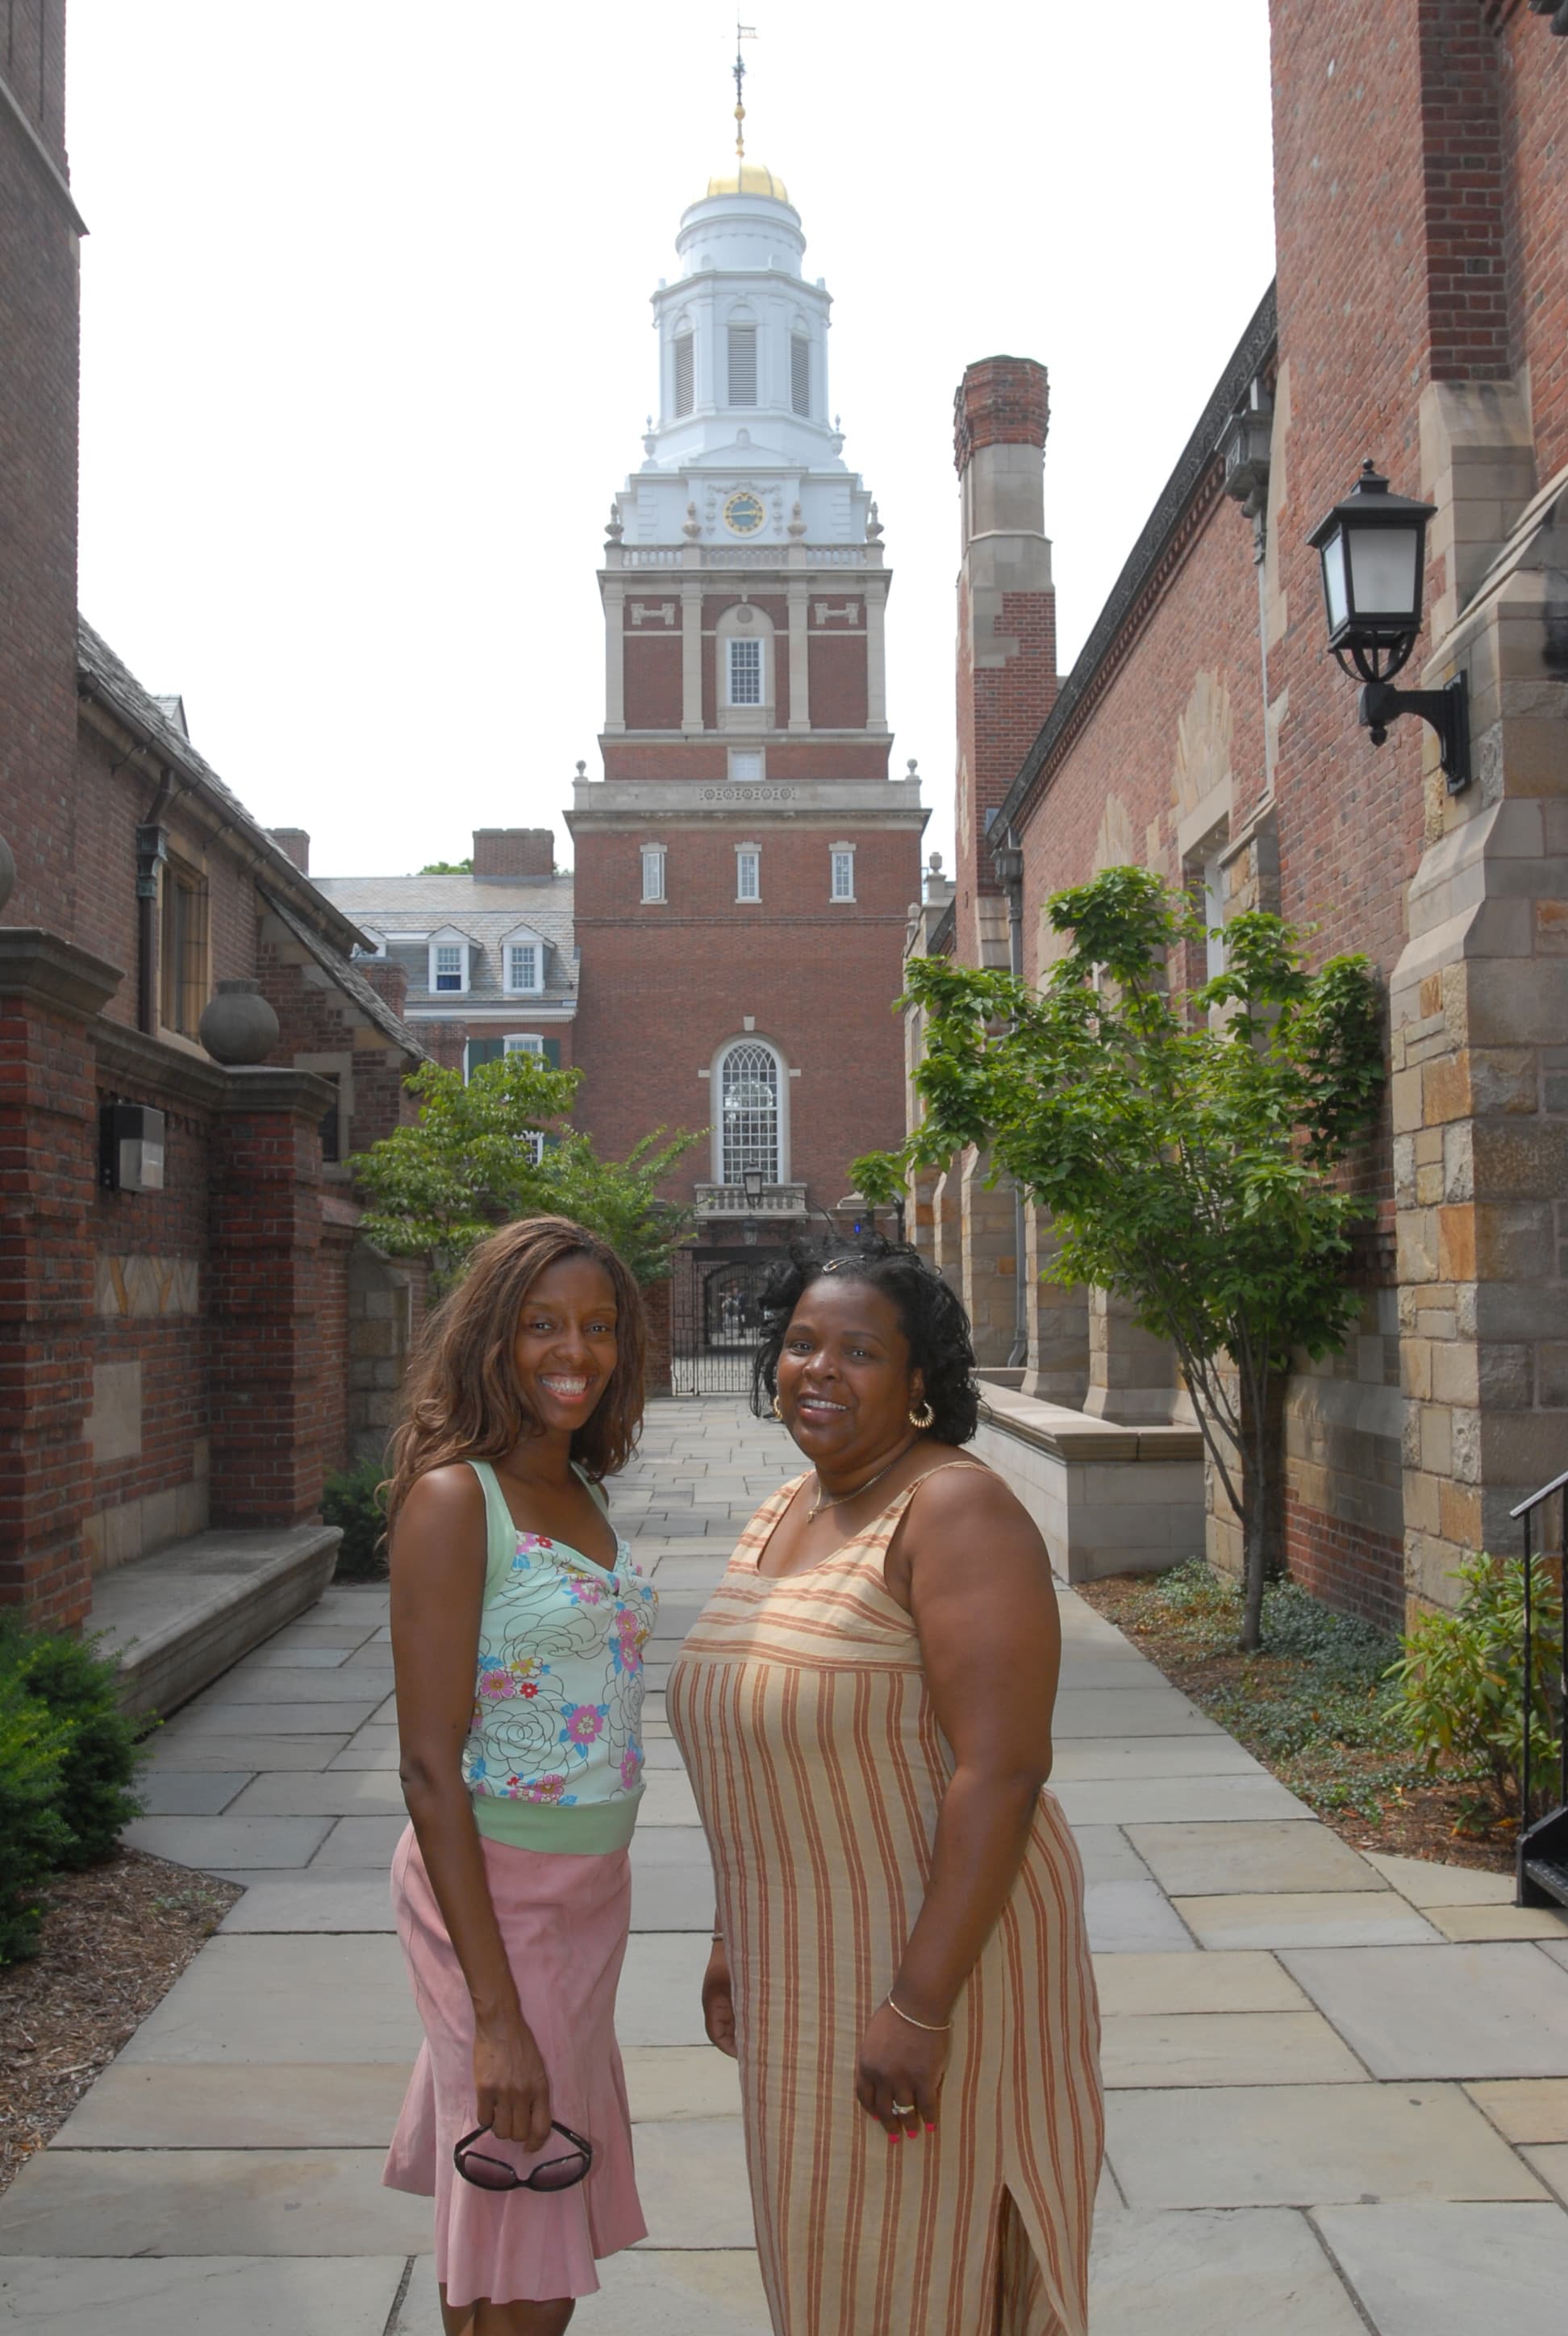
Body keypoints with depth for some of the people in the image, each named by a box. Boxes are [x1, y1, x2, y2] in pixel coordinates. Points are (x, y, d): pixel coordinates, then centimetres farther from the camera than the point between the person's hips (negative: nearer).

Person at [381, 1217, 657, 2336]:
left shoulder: (583, 1493, 6)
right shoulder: (453, 1499, -17)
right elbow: (429, 1766, -20)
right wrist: (495, 2014, -22)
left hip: (590, 1887, 7)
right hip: (496, 1891, -7)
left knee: (497, 2220, 20)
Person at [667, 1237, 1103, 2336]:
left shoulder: (955, 1511, -21)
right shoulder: (787, 1515, 6)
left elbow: (1003, 1771, -25)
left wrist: (921, 2007, -25)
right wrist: (736, 1937, 16)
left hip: (932, 1956, -8)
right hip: (810, 1962, 8)